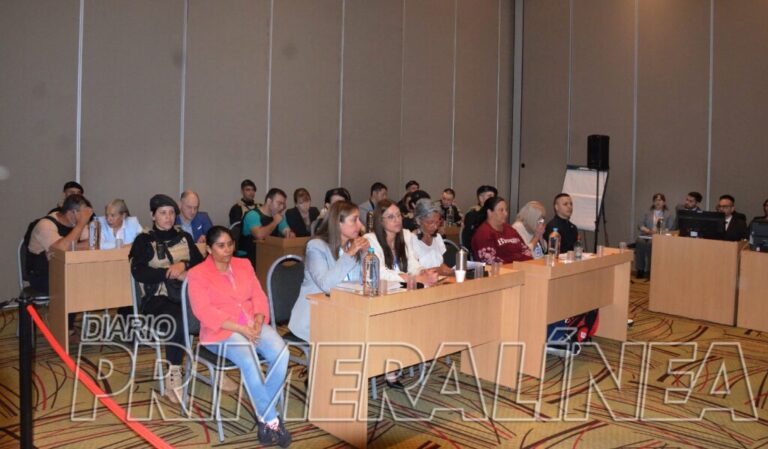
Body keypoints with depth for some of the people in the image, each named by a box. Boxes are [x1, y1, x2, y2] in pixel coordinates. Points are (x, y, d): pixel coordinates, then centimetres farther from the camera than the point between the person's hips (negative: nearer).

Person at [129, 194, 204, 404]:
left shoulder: (184, 237, 18)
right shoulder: (144, 240, 6)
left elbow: (201, 263, 8)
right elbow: (139, 272, -9)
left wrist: (183, 265, -14)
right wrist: (173, 273, -16)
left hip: (185, 294, 4)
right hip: (158, 297, -3)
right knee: (177, 321, -36)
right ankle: (173, 378, -22)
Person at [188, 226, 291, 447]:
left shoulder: (244, 265, 15)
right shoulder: (197, 274, -2)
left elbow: (259, 296, 10)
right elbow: (204, 311, -12)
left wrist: (258, 322, -11)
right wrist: (240, 328, -20)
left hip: (253, 325, 5)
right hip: (221, 330, -5)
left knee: (281, 352, -25)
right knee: (249, 360, -34)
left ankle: (264, 417, -16)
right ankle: (272, 420, -20)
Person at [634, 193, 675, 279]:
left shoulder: (668, 214, 14)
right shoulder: (648, 213, 22)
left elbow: (670, 229, 1)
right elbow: (640, 225, 11)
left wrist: (659, 231, -16)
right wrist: (648, 231, -8)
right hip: (646, 235, 2)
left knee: (651, 243, -37)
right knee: (640, 242, -33)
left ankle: (649, 270, -32)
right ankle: (640, 269, -30)